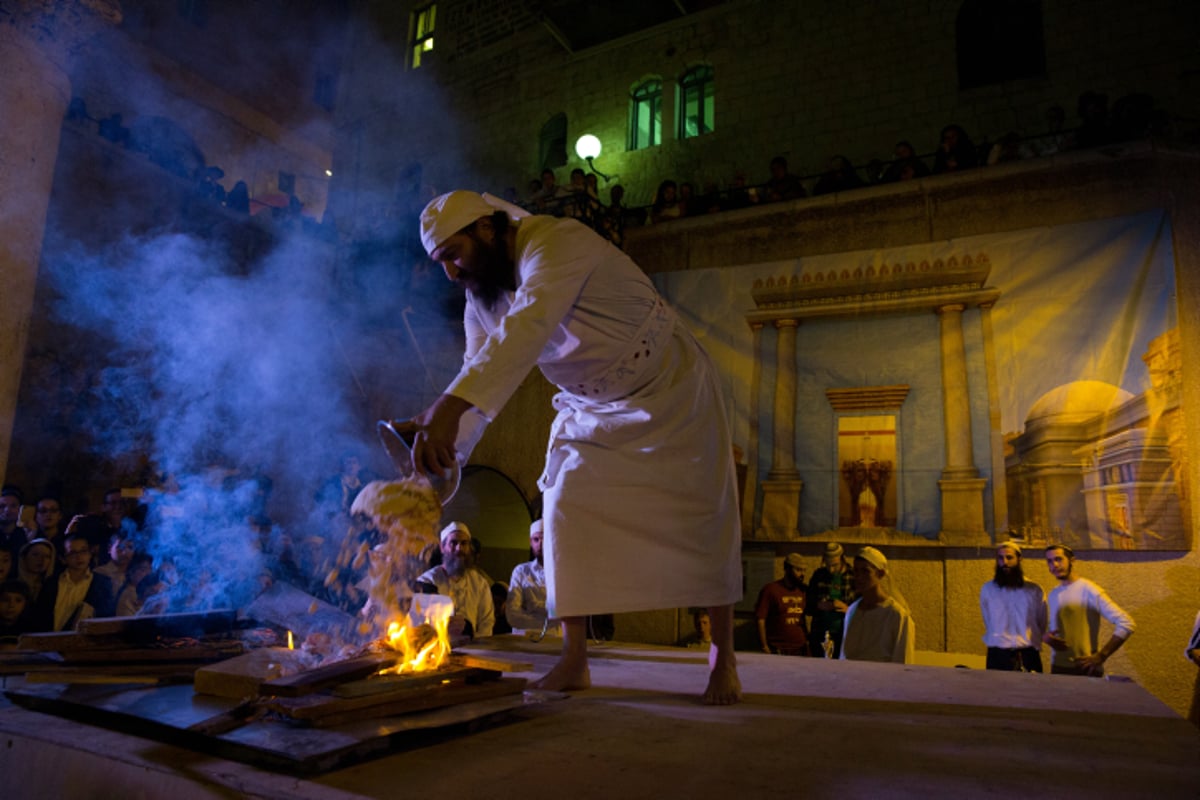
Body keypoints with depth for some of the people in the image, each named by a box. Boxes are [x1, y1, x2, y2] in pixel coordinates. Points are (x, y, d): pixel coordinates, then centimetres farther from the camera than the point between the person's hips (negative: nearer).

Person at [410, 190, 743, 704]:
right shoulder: (481, 298, -3)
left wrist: (450, 405, -60)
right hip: (589, 408, 7)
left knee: (702, 521, -5)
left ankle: (723, 660, 11)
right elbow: (478, 375, -2)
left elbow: (528, 326, -49)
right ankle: (574, 662, 4)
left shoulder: (558, 244, -31)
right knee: (567, 510, -5)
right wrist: (442, 449, -17)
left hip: (672, 391, -6)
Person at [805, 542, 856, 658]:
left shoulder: (854, 577, -1)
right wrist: (818, 606, -10)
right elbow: (807, 607, 10)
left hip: (845, 635, -2)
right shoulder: (819, 575, 7)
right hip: (819, 635, 2)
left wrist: (848, 609, -18)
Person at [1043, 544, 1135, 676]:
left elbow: (1126, 624, -14)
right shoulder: (1053, 594, 10)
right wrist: (1046, 637, -4)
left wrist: (1101, 656, -15)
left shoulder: (1090, 591, -9)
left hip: (1085, 669, -5)